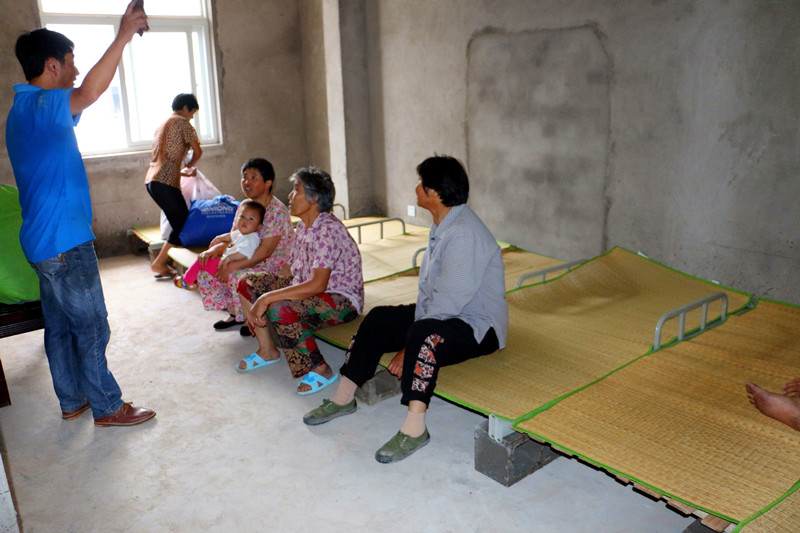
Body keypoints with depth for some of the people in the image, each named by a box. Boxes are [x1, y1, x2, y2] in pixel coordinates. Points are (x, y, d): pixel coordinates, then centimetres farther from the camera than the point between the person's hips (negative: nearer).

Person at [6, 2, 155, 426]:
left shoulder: (25, 110, 14)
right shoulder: (38, 107, -19)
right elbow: (89, 94, -39)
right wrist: (123, 36, -38)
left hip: (45, 241, 11)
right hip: (64, 244, -10)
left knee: (60, 325, 17)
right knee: (91, 328, 0)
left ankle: (72, 402, 30)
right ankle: (108, 408, 12)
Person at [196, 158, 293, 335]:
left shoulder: (277, 211, -20)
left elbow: (265, 251, -26)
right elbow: (233, 237, 8)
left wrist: (232, 266, -29)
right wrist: (213, 250, -12)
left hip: (275, 266, -9)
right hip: (251, 262, 9)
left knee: (237, 276, -33)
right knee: (206, 270, -3)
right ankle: (235, 314, 12)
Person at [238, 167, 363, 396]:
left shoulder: (328, 230, -24)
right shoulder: (303, 227, 5)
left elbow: (317, 285, -32)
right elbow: (291, 270, 13)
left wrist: (267, 298, -29)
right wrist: (259, 302, 5)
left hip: (342, 300, -10)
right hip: (307, 289, 10)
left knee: (280, 310, -34)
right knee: (248, 283, 5)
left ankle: (321, 370, -15)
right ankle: (267, 350, 16)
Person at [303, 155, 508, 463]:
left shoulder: (465, 233, -25)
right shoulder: (442, 225, 8)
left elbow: (448, 302, -28)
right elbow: (429, 286, 10)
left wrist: (408, 348, -22)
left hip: (478, 326, -10)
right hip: (442, 315, 10)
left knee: (424, 334, -37)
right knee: (380, 318, 0)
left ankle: (414, 427, -29)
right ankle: (344, 397, 7)